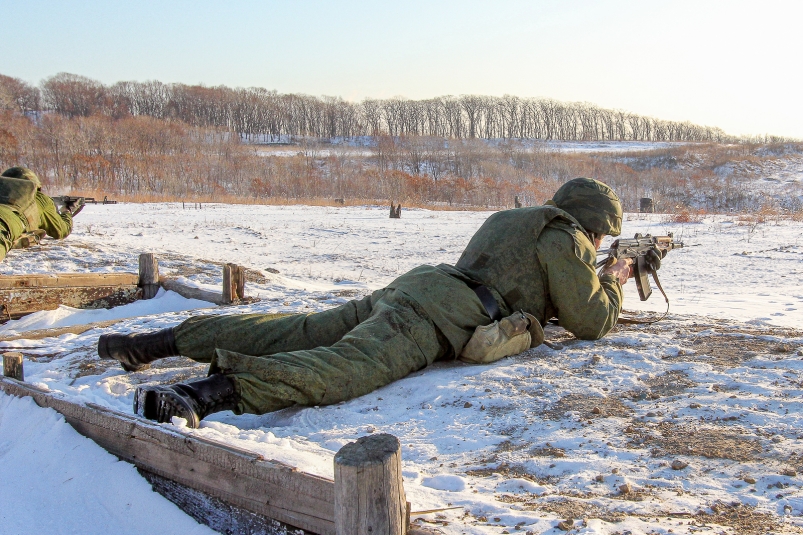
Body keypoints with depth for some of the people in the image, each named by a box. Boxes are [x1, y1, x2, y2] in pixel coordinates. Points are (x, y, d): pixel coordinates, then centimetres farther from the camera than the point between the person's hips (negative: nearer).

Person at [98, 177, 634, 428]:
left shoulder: (509, 220, 36)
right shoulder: (564, 237, 9)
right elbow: (590, 322, 9)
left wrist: (589, 279, 50)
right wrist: (613, 284, 29)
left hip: (405, 289, 9)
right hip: (438, 316, -9)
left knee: (292, 332, 3)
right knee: (344, 366, -31)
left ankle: (159, 340, -2)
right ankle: (213, 392, -53)